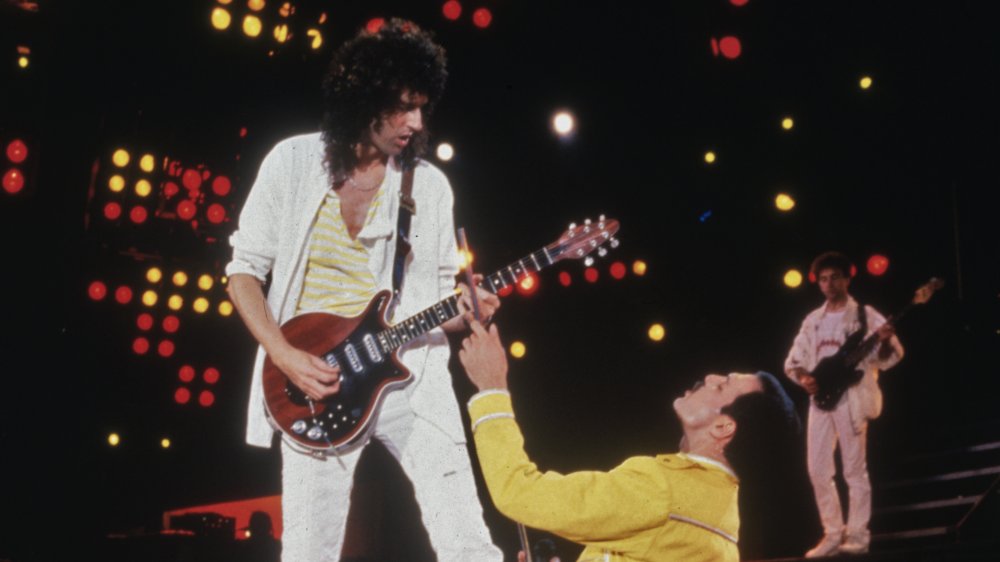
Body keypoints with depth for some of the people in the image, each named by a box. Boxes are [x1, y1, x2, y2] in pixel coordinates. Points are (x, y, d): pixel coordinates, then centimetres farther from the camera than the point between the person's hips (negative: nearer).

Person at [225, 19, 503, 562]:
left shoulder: (430, 184, 5)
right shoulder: (293, 161, 0)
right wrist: (286, 356, -10)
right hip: (314, 378, -1)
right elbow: (244, 269, 3)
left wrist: (464, 312, -13)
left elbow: (436, 294, 11)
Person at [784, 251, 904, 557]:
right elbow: (792, 361, 16)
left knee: (854, 469, -4)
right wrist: (804, 378, -4)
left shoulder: (865, 315, 0)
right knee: (818, 469, 2)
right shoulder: (813, 321, 14)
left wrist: (885, 342, -29)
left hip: (852, 398, -5)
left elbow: (888, 357, -7)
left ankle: (857, 535, 0)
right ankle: (833, 534, 10)